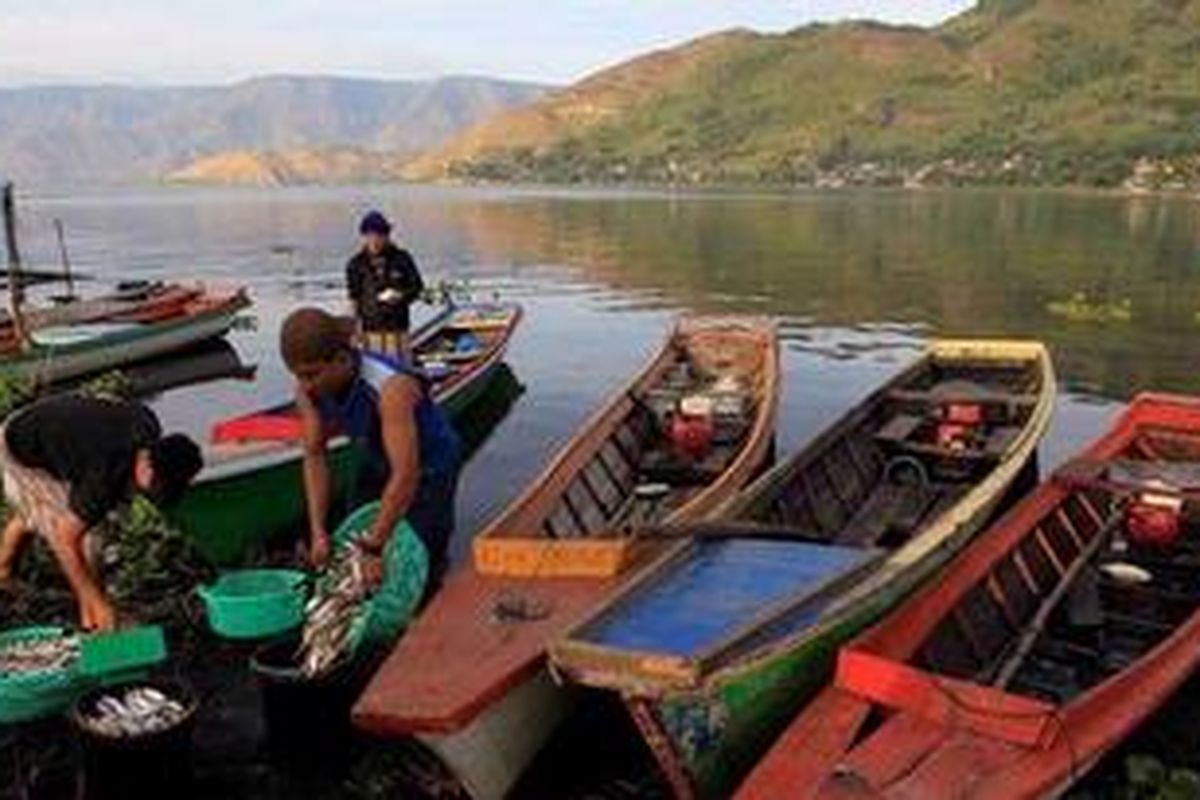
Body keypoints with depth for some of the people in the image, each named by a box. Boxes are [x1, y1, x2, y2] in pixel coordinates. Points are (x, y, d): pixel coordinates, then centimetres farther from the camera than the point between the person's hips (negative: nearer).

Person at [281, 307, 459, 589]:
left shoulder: (391, 388, -39)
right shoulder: (308, 391, -18)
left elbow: (406, 477, -37)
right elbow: (314, 455, -9)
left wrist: (374, 547, -32)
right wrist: (318, 532, -14)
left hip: (429, 468, -6)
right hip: (378, 464, 6)